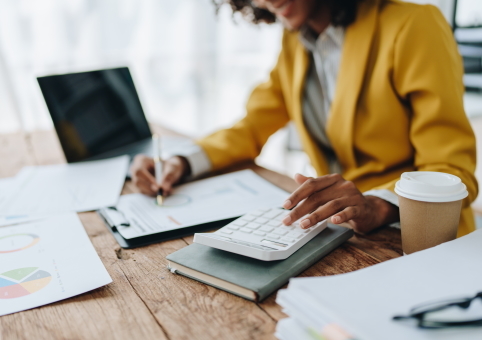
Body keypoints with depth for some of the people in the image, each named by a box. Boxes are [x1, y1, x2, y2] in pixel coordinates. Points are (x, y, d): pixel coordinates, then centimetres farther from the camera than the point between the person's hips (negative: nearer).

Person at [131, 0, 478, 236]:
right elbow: (252, 128, 11)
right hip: (336, 226, 6)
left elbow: (453, 172, -17)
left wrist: (376, 207, -37)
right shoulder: (295, 41, 7)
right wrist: (182, 163, -6)